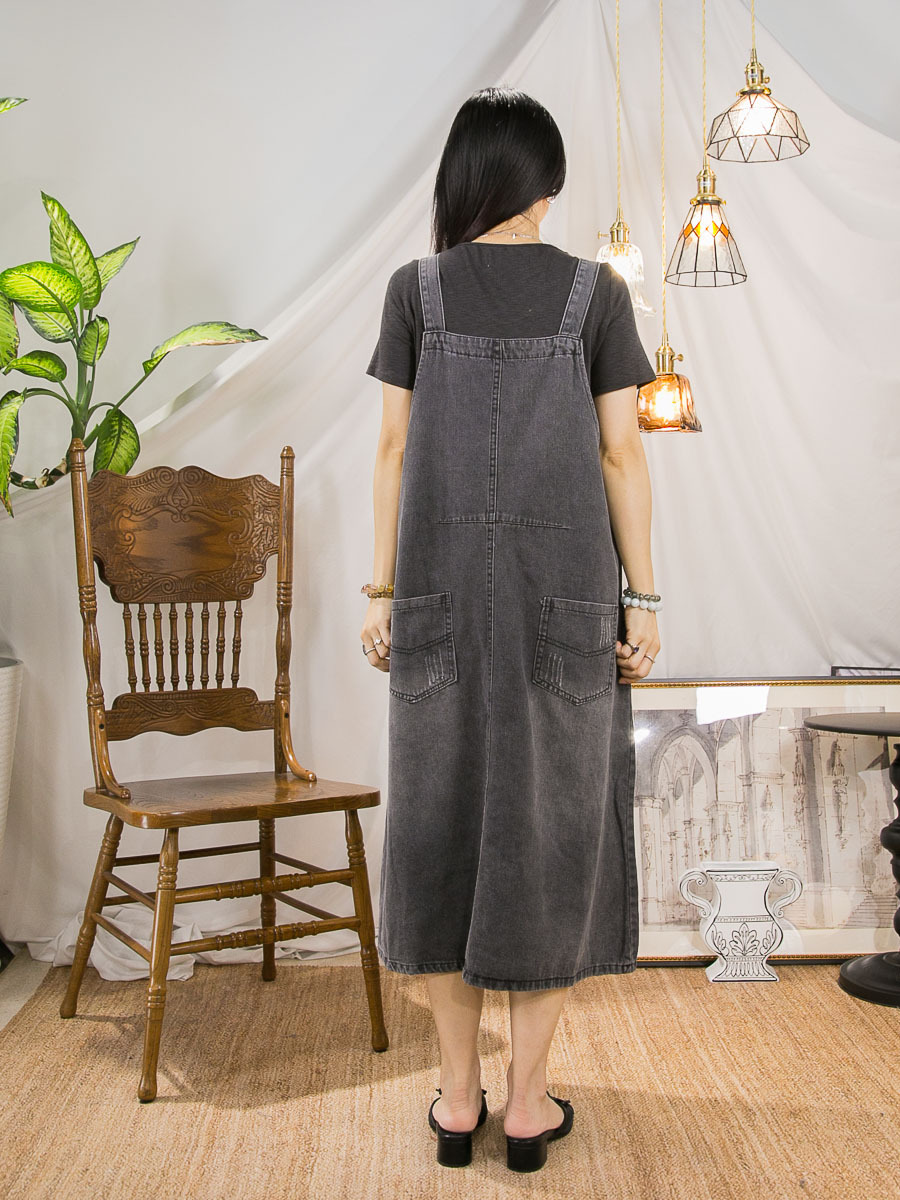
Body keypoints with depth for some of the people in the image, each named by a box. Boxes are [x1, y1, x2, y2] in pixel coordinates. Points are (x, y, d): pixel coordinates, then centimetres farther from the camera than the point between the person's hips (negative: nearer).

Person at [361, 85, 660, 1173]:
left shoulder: (415, 289, 4)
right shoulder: (596, 290, 3)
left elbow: (394, 448, 1)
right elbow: (622, 455, -1)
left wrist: (381, 590, 6)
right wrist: (641, 600, 2)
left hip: (445, 590, 1)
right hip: (567, 589, 0)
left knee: (443, 816, 10)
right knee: (550, 820, 7)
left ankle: (458, 1095, 18)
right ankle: (527, 1101, 15)